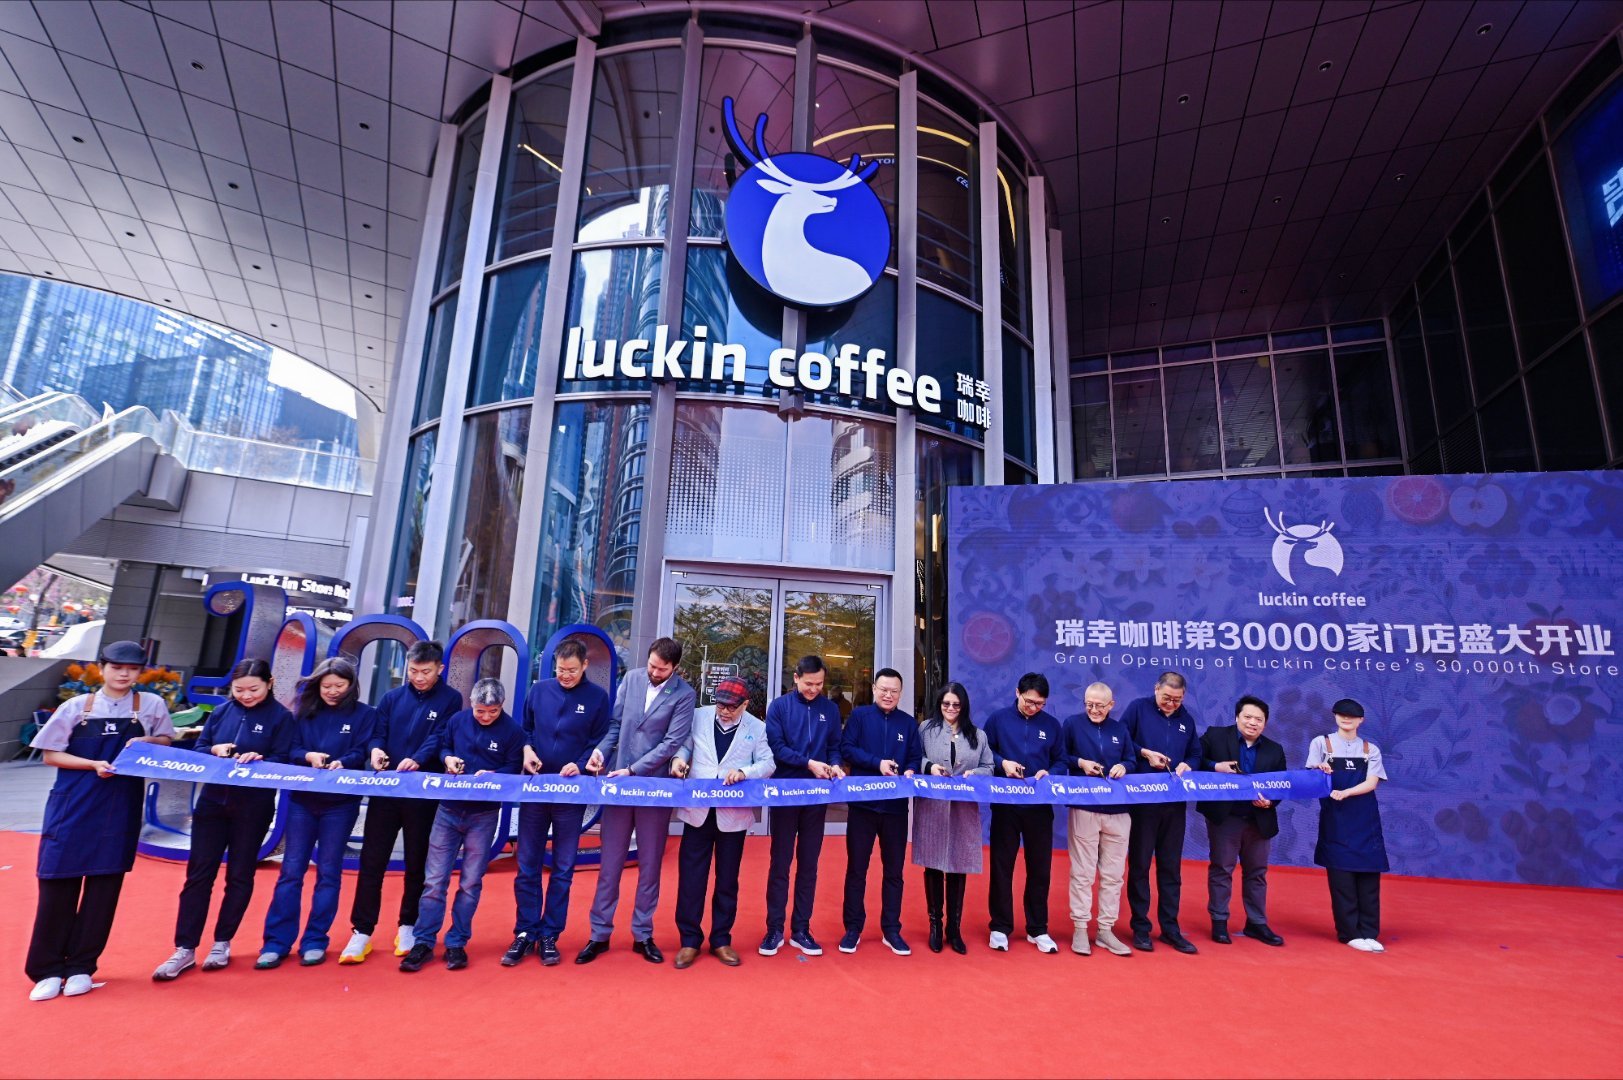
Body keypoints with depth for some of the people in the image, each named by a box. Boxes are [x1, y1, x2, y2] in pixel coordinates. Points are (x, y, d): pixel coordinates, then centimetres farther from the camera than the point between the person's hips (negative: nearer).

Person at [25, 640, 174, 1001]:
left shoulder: (151, 705, 0)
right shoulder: (76, 706, -1)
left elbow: (166, 742, 10)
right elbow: (51, 754, 0)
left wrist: (146, 742, -13)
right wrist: (94, 763, -17)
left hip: (121, 809, 0)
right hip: (73, 806, 0)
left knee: (105, 886, 5)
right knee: (57, 884, 3)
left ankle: (81, 966, 18)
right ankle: (47, 969, 17)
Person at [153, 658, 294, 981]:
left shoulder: (281, 716, -8)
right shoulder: (221, 712, 3)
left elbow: (283, 761, -10)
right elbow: (197, 748, 7)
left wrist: (258, 760, -29)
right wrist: (214, 751, -14)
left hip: (253, 808, -3)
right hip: (212, 801, 3)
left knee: (240, 875, 8)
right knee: (198, 873, 5)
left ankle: (222, 943, 23)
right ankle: (185, 948, 16)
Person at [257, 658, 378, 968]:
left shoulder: (364, 714, -2)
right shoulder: (305, 710, 7)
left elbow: (361, 753, -9)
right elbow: (290, 749, 3)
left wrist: (341, 763, -29)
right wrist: (308, 756, -18)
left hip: (340, 803, -2)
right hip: (302, 799, 3)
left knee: (328, 872, 5)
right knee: (291, 870, 5)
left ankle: (315, 941, 15)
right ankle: (276, 942, 14)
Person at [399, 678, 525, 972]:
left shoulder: (512, 730, -8)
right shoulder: (458, 720, -1)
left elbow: (515, 768, -6)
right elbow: (441, 746, 13)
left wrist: (492, 775, -23)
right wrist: (447, 758, -9)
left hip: (484, 815, -2)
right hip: (449, 808, 2)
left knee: (471, 882, 7)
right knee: (434, 878, 5)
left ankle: (456, 944, 19)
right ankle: (423, 942, 17)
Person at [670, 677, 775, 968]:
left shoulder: (756, 728, -2)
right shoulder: (699, 717, 0)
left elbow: (767, 764, -5)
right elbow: (684, 744, 6)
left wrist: (744, 772, -22)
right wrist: (678, 758, -16)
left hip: (733, 814, 0)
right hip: (697, 810, 1)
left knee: (727, 879, 12)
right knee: (691, 877, 7)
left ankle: (721, 940, 27)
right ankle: (689, 940, 22)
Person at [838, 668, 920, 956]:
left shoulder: (909, 722, 8)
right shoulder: (859, 715, -1)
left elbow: (916, 757, 6)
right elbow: (847, 749, -8)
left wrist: (910, 771, -16)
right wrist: (878, 763, -18)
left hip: (896, 806, 2)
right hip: (863, 803, -2)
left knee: (894, 869, 11)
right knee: (856, 868, 7)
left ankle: (891, 930, 24)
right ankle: (853, 929, 20)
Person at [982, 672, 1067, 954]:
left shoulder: (1052, 724, 3)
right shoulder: (998, 719, -3)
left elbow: (1061, 762, 7)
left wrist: (1048, 773, -13)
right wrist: (1002, 763, -16)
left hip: (1040, 806, 2)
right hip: (1005, 804, -2)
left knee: (1040, 868, 11)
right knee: (1002, 866, 7)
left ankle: (1037, 929, 26)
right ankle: (1000, 927, 21)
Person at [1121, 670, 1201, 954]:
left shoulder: (1186, 718, 10)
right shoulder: (1138, 708, -4)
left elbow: (1196, 754, 14)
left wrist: (1187, 765, -7)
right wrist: (1144, 753, -18)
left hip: (1175, 801, 4)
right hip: (1142, 799, -4)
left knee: (1171, 867, 11)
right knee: (1139, 865, 5)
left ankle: (1170, 928, 22)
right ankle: (1140, 927, 16)